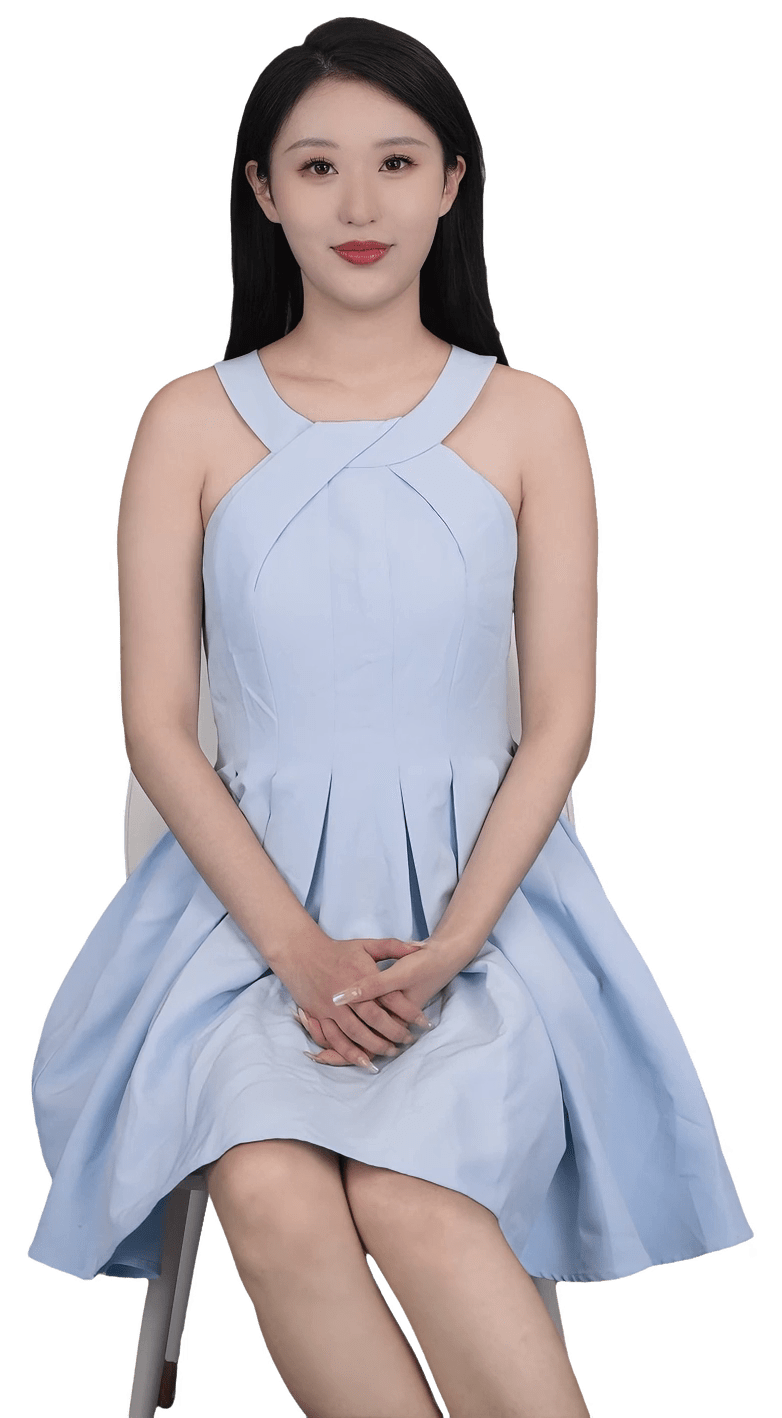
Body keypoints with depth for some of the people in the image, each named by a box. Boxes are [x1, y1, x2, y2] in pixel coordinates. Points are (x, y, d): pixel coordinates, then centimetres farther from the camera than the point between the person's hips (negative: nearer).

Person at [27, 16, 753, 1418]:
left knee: (412, 1202, -28)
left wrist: (447, 948, -13)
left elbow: (560, 719, 1)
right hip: (250, 885, 1)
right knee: (272, 1198, -28)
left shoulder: (527, 419, 4)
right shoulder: (192, 422, 4)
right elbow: (156, 723, 0)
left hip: (478, 886, 0)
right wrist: (298, 947, -13)